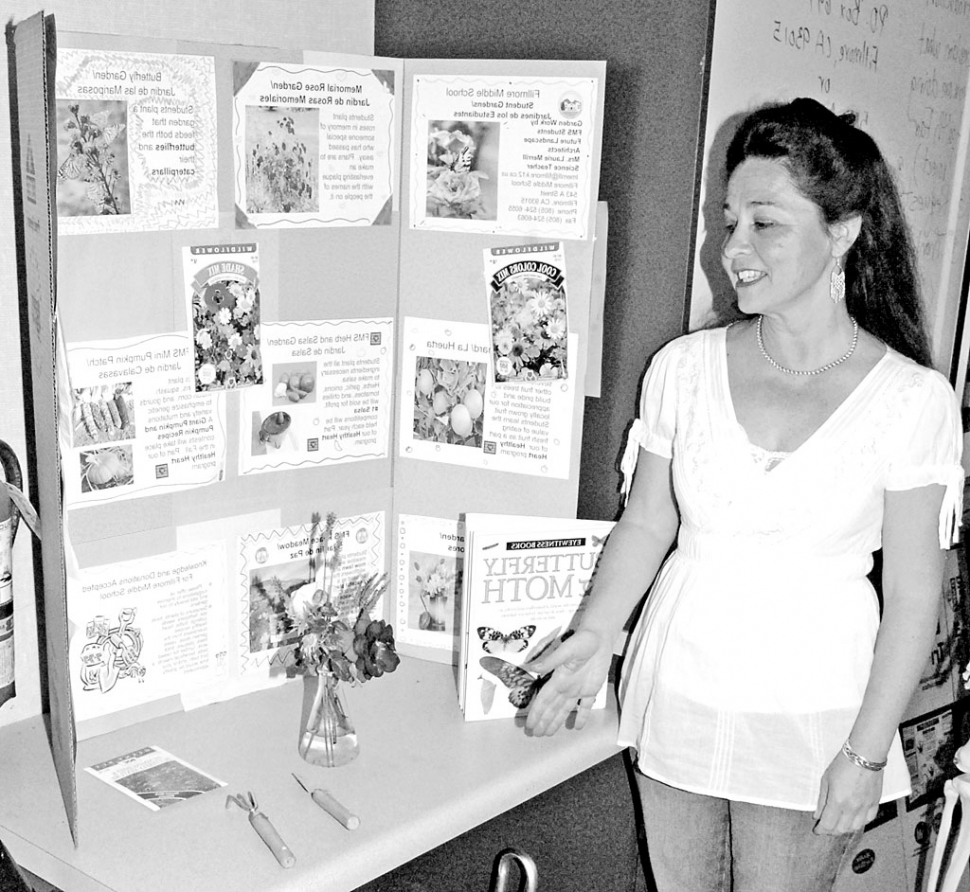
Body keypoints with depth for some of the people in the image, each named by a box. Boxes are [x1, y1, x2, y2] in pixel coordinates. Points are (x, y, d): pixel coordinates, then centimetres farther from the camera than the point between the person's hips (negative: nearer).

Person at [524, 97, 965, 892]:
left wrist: (868, 753, -8)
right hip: (679, 693, 3)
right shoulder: (684, 367, -5)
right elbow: (646, 524, 4)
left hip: (809, 717, -2)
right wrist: (595, 636, -8)